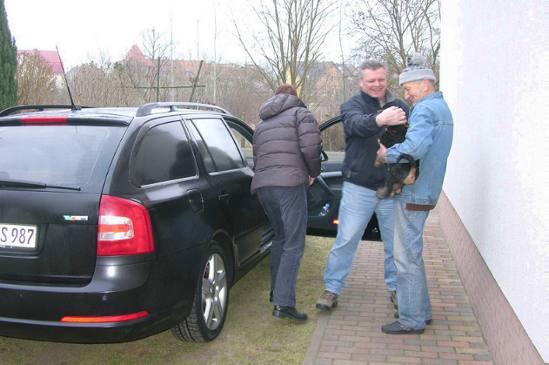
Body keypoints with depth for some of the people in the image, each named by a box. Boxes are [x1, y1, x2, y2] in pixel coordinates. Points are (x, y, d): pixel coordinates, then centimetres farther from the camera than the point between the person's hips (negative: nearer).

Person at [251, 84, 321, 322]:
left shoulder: (262, 124, 28)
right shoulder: (300, 114, 8)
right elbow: (310, 147, -7)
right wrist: (313, 172, 8)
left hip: (262, 185, 7)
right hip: (290, 184, -7)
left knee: (280, 237, 22)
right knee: (294, 244, -6)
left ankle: (276, 292, 25)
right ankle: (284, 302, -14)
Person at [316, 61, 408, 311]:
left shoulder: (400, 107, 7)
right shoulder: (352, 106, -2)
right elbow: (357, 123, -26)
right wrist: (380, 119, -48)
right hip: (359, 187, -2)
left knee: (395, 243, 12)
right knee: (346, 240, 3)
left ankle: (396, 288, 29)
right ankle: (332, 289, 14)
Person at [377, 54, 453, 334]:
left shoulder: (425, 109, -15)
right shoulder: (442, 108, 17)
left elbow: (415, 148, -32)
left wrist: (387, 154, -16)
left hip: (413, 194, -10)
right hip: (426, 192, 10)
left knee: (407, 257, -2)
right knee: (412, 253, 19)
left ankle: (412, 320, 6)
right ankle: (421, 310, 28)